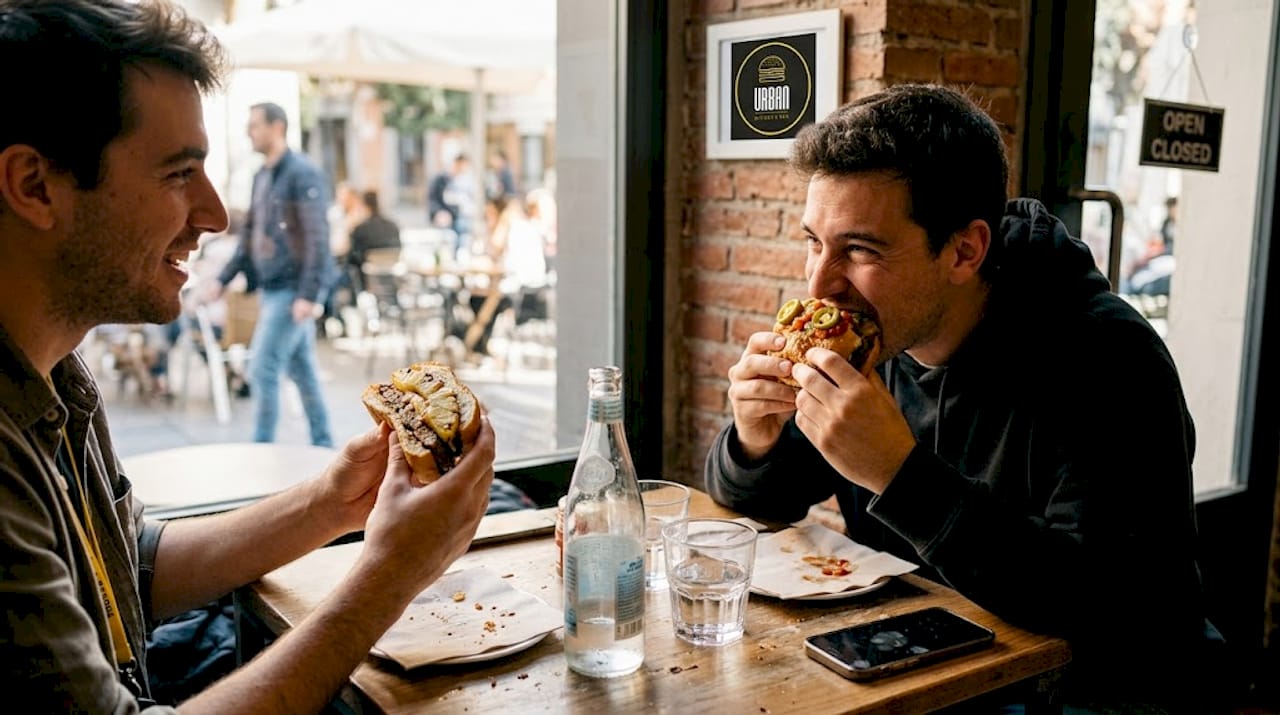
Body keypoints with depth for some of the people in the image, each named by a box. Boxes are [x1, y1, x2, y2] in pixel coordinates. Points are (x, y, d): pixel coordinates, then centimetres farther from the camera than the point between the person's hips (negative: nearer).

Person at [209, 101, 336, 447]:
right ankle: (323, 445, 20)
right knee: (302, 369, 12)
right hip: (274, 288, 8)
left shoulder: (303, 174, -12)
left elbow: (318, 238, -18)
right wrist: (223, 279, 17)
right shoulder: (262, 176, 14)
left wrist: (309, 294, -24)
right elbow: (250, 234, 21)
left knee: (262, 369, -8)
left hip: (294, 289, -8)